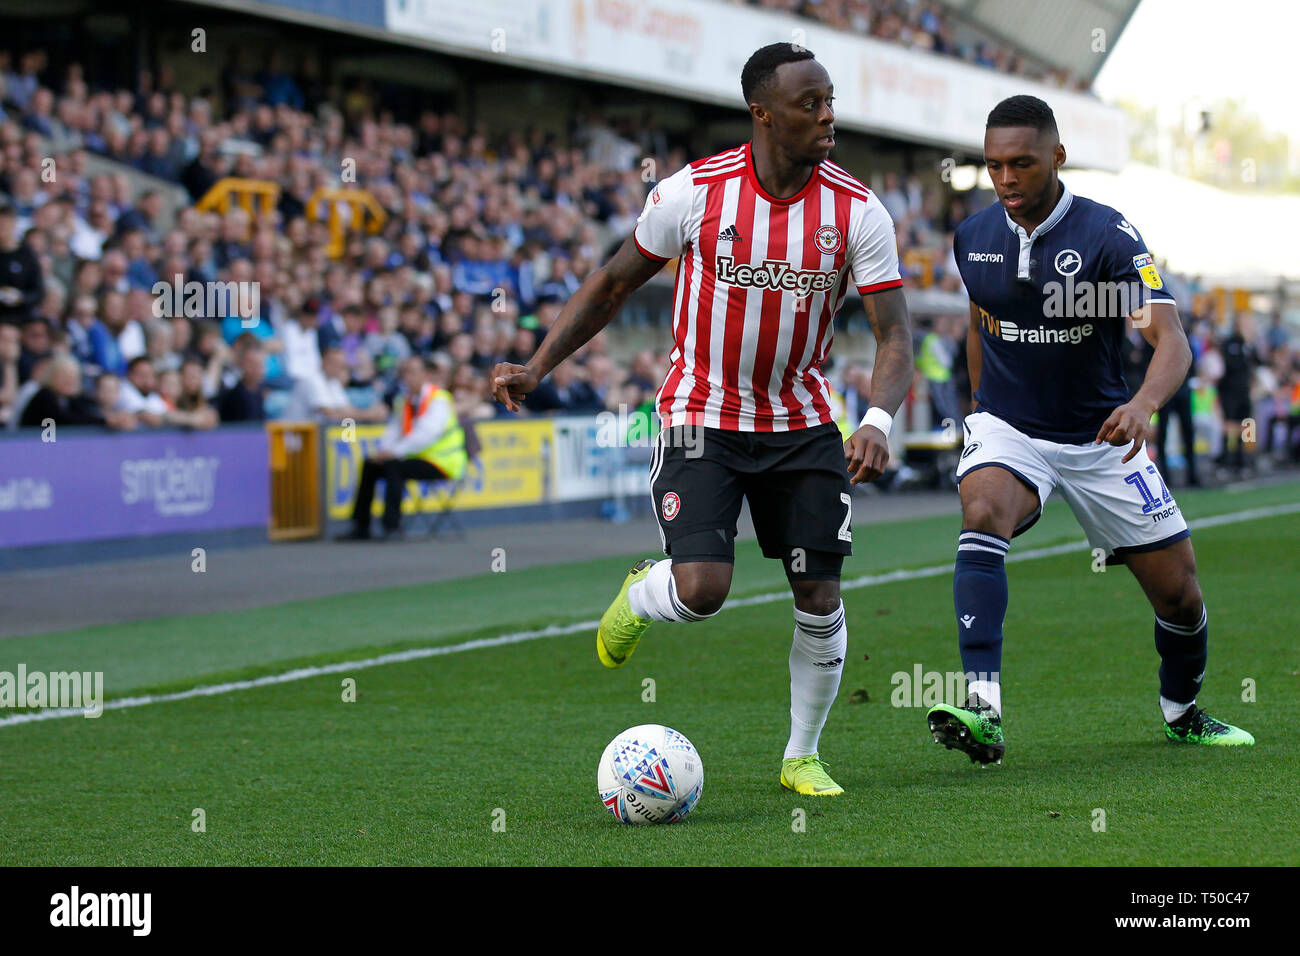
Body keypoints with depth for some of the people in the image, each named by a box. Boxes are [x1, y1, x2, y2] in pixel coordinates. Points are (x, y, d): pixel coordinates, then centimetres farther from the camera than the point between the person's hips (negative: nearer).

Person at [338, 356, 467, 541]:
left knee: (394, 467, -30)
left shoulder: (439, 401, -14)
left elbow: (426, 434, -27)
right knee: (370, 465, -4)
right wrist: (384, 451, -14)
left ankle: (392, 526, -28)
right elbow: (394, 429, 8)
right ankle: (361, 527, -5)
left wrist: (395, 451, -33)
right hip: (416, 458, 8)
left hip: (441, 464, -8)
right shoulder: (404, 401, 12)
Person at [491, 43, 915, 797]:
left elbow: (895, 333, -11)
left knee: (821, 598, -1)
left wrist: (878, 421, -30)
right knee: (701, 588, -18)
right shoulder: (694, 192, -12)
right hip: (700, 417, -2)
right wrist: (539, 366, -5)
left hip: (801, 421, 2)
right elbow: (615, 283, 2)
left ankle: (803, 756, 20)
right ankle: (639, 597, 20)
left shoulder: (858, 212, -10)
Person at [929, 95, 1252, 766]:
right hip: (1007, 430, 1)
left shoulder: (1108, 236, -17)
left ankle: (1183, 714, 36)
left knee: (1179, 591, 3)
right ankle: (983, 712, -42)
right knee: (982, 511, -32)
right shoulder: (973, 238, -2)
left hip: (1102, 439, -1)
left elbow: (1171, 340, -28)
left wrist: (1144, 403, -47)